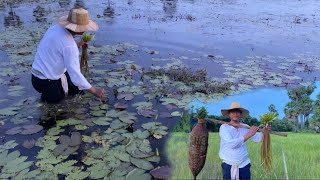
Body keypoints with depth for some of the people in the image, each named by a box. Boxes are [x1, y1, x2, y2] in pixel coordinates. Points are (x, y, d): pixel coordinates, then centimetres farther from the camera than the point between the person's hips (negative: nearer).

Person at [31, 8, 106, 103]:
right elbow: (75, 75, -26)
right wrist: (94, 91, -19)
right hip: (46, 82, -8)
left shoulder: (55, 28, -2)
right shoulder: (69, 45, -26)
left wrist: (77, 45, 10)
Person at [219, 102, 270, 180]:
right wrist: (249, 134, -26)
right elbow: (231, 144, -24)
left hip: (244, 165, 4)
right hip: (228, 166, -3)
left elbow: (257, 138, 3)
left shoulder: (245, 127, 3)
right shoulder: (224, 127, -11)